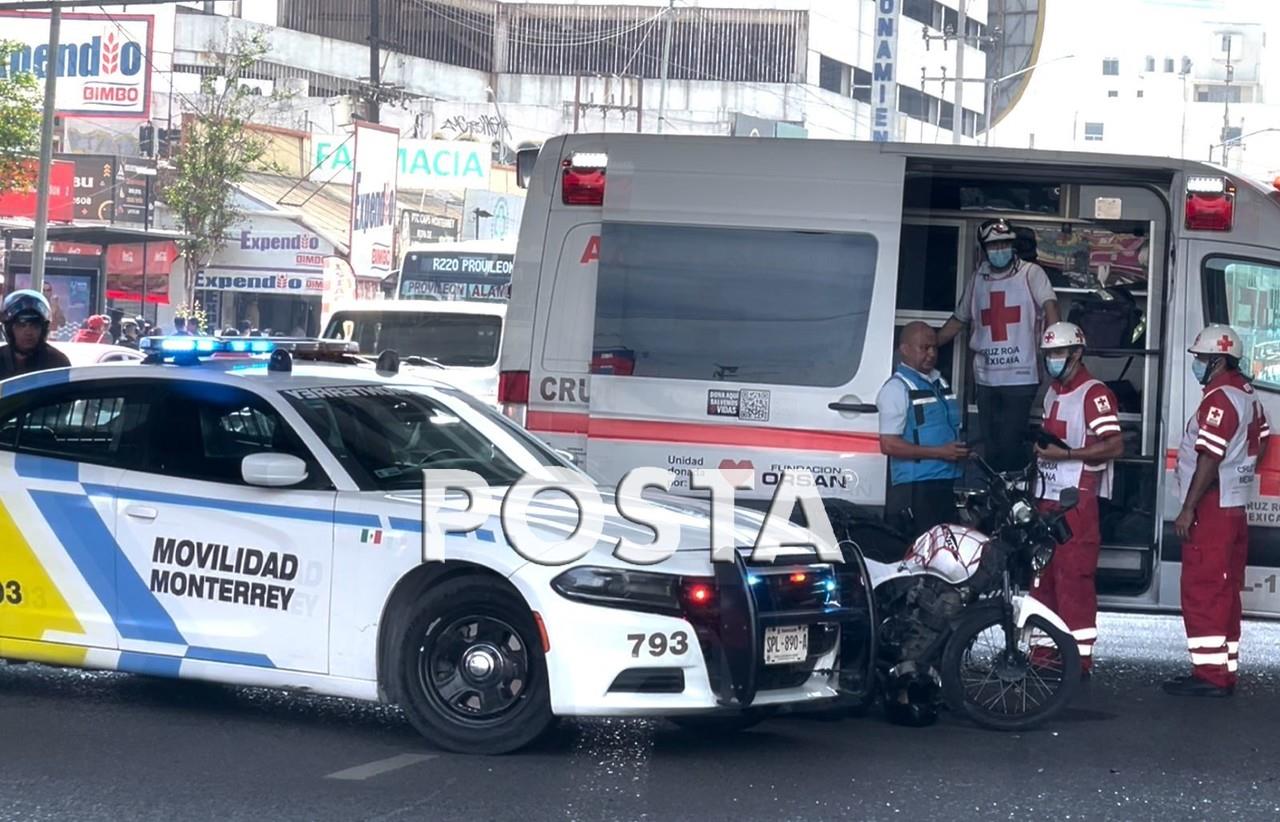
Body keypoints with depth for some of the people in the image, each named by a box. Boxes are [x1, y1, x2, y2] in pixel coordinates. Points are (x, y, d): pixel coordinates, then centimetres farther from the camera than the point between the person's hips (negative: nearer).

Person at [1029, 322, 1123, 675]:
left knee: (1074, 577, -10)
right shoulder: (1053, 392, 18)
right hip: (1048, 498, 9)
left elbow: (1115, 445, -19)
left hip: (1078, 500, -9)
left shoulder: (1094, 394, -11)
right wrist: (1040, 448, 11)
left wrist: (1065, 453, -22)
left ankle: (1079, 656, -8)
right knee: (1042, 573, 11)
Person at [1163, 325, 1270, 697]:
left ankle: (1209, 674, -9)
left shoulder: (1219, 399, -17)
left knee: (1201, 592, -8)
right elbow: (1262, 439, 26)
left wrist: (1188, 509, -21)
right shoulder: (1247, 395, 14)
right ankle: (1225, 671, 16)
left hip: (1212, 510, -10)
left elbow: (1209, 459, -22)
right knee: (1226, 593, 12)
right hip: (1236, 509, 10)